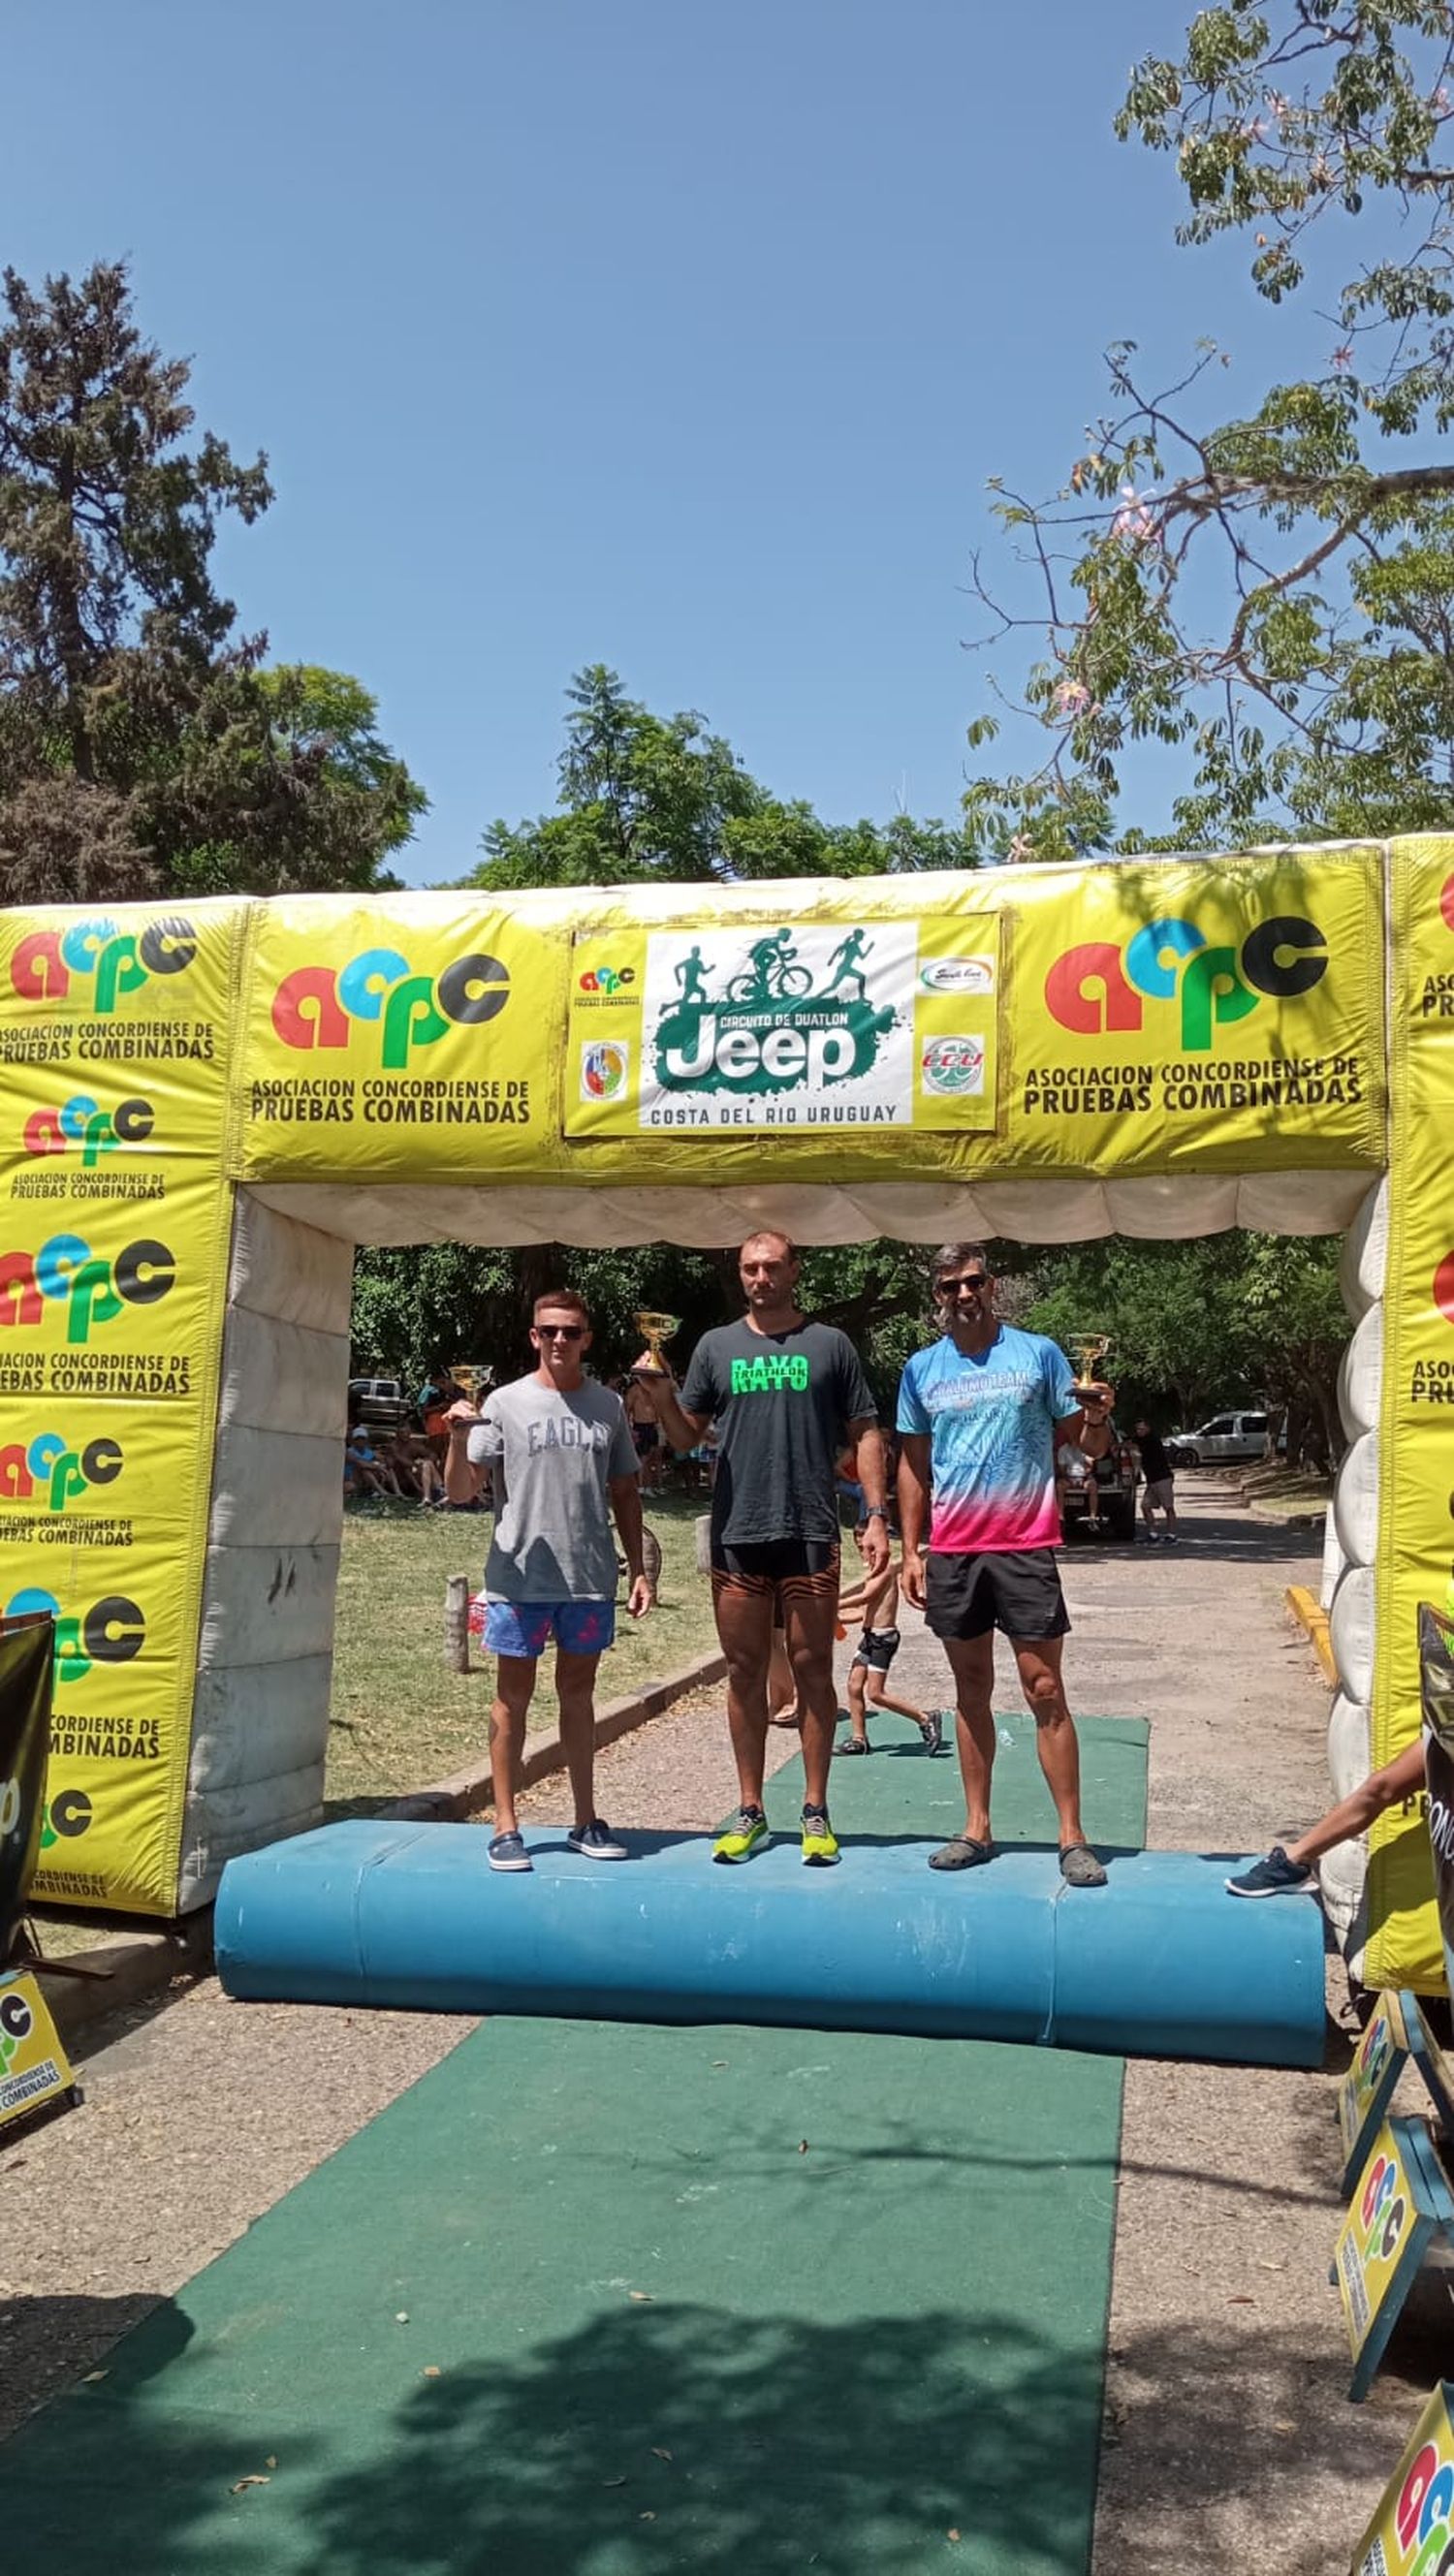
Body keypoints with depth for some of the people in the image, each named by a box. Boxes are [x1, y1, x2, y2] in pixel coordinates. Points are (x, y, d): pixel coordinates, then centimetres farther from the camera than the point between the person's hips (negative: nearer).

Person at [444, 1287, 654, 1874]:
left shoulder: (608, 1406, 8)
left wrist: (638, 1569, 9)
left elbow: (624, 1492, 14)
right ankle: (506, 1826, 11)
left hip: (590, 1578, 3)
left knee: (578, 1692, 13)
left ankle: (585, 1821, 21)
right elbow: (461, 1492, -4)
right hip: (519, 1576, -3)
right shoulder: (506, 1402, -1)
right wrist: (459, 1439, -23)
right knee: (514, 1694, 4)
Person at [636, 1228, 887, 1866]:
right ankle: (750, 1812, 18)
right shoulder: (717, 1346, 10)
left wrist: (875, 1514, -3)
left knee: (812, 1669, 4)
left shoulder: (830, 1345, 6)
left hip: (810, 1533, -1)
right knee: (745, 1671, 8)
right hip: (736, 1533, 2)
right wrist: (661, 1393, -10)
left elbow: (864, 1435, 6)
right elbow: (685, 1435, 10)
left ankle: (815, 1811, 14)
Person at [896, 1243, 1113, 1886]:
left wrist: (1096, 1417, -20)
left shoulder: (1038, 1353, 0)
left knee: (1045, 1692, -3)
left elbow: (1089, 1447, 3)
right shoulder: (922, 1369, 7)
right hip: (952, 1551, 3)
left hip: (1025, 1546, -3)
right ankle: (977, 1829, 19)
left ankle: (1072, 1838, 4)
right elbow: (912, 1466, 13)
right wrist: (910, 1552, 8)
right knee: (972, 1690, 11)